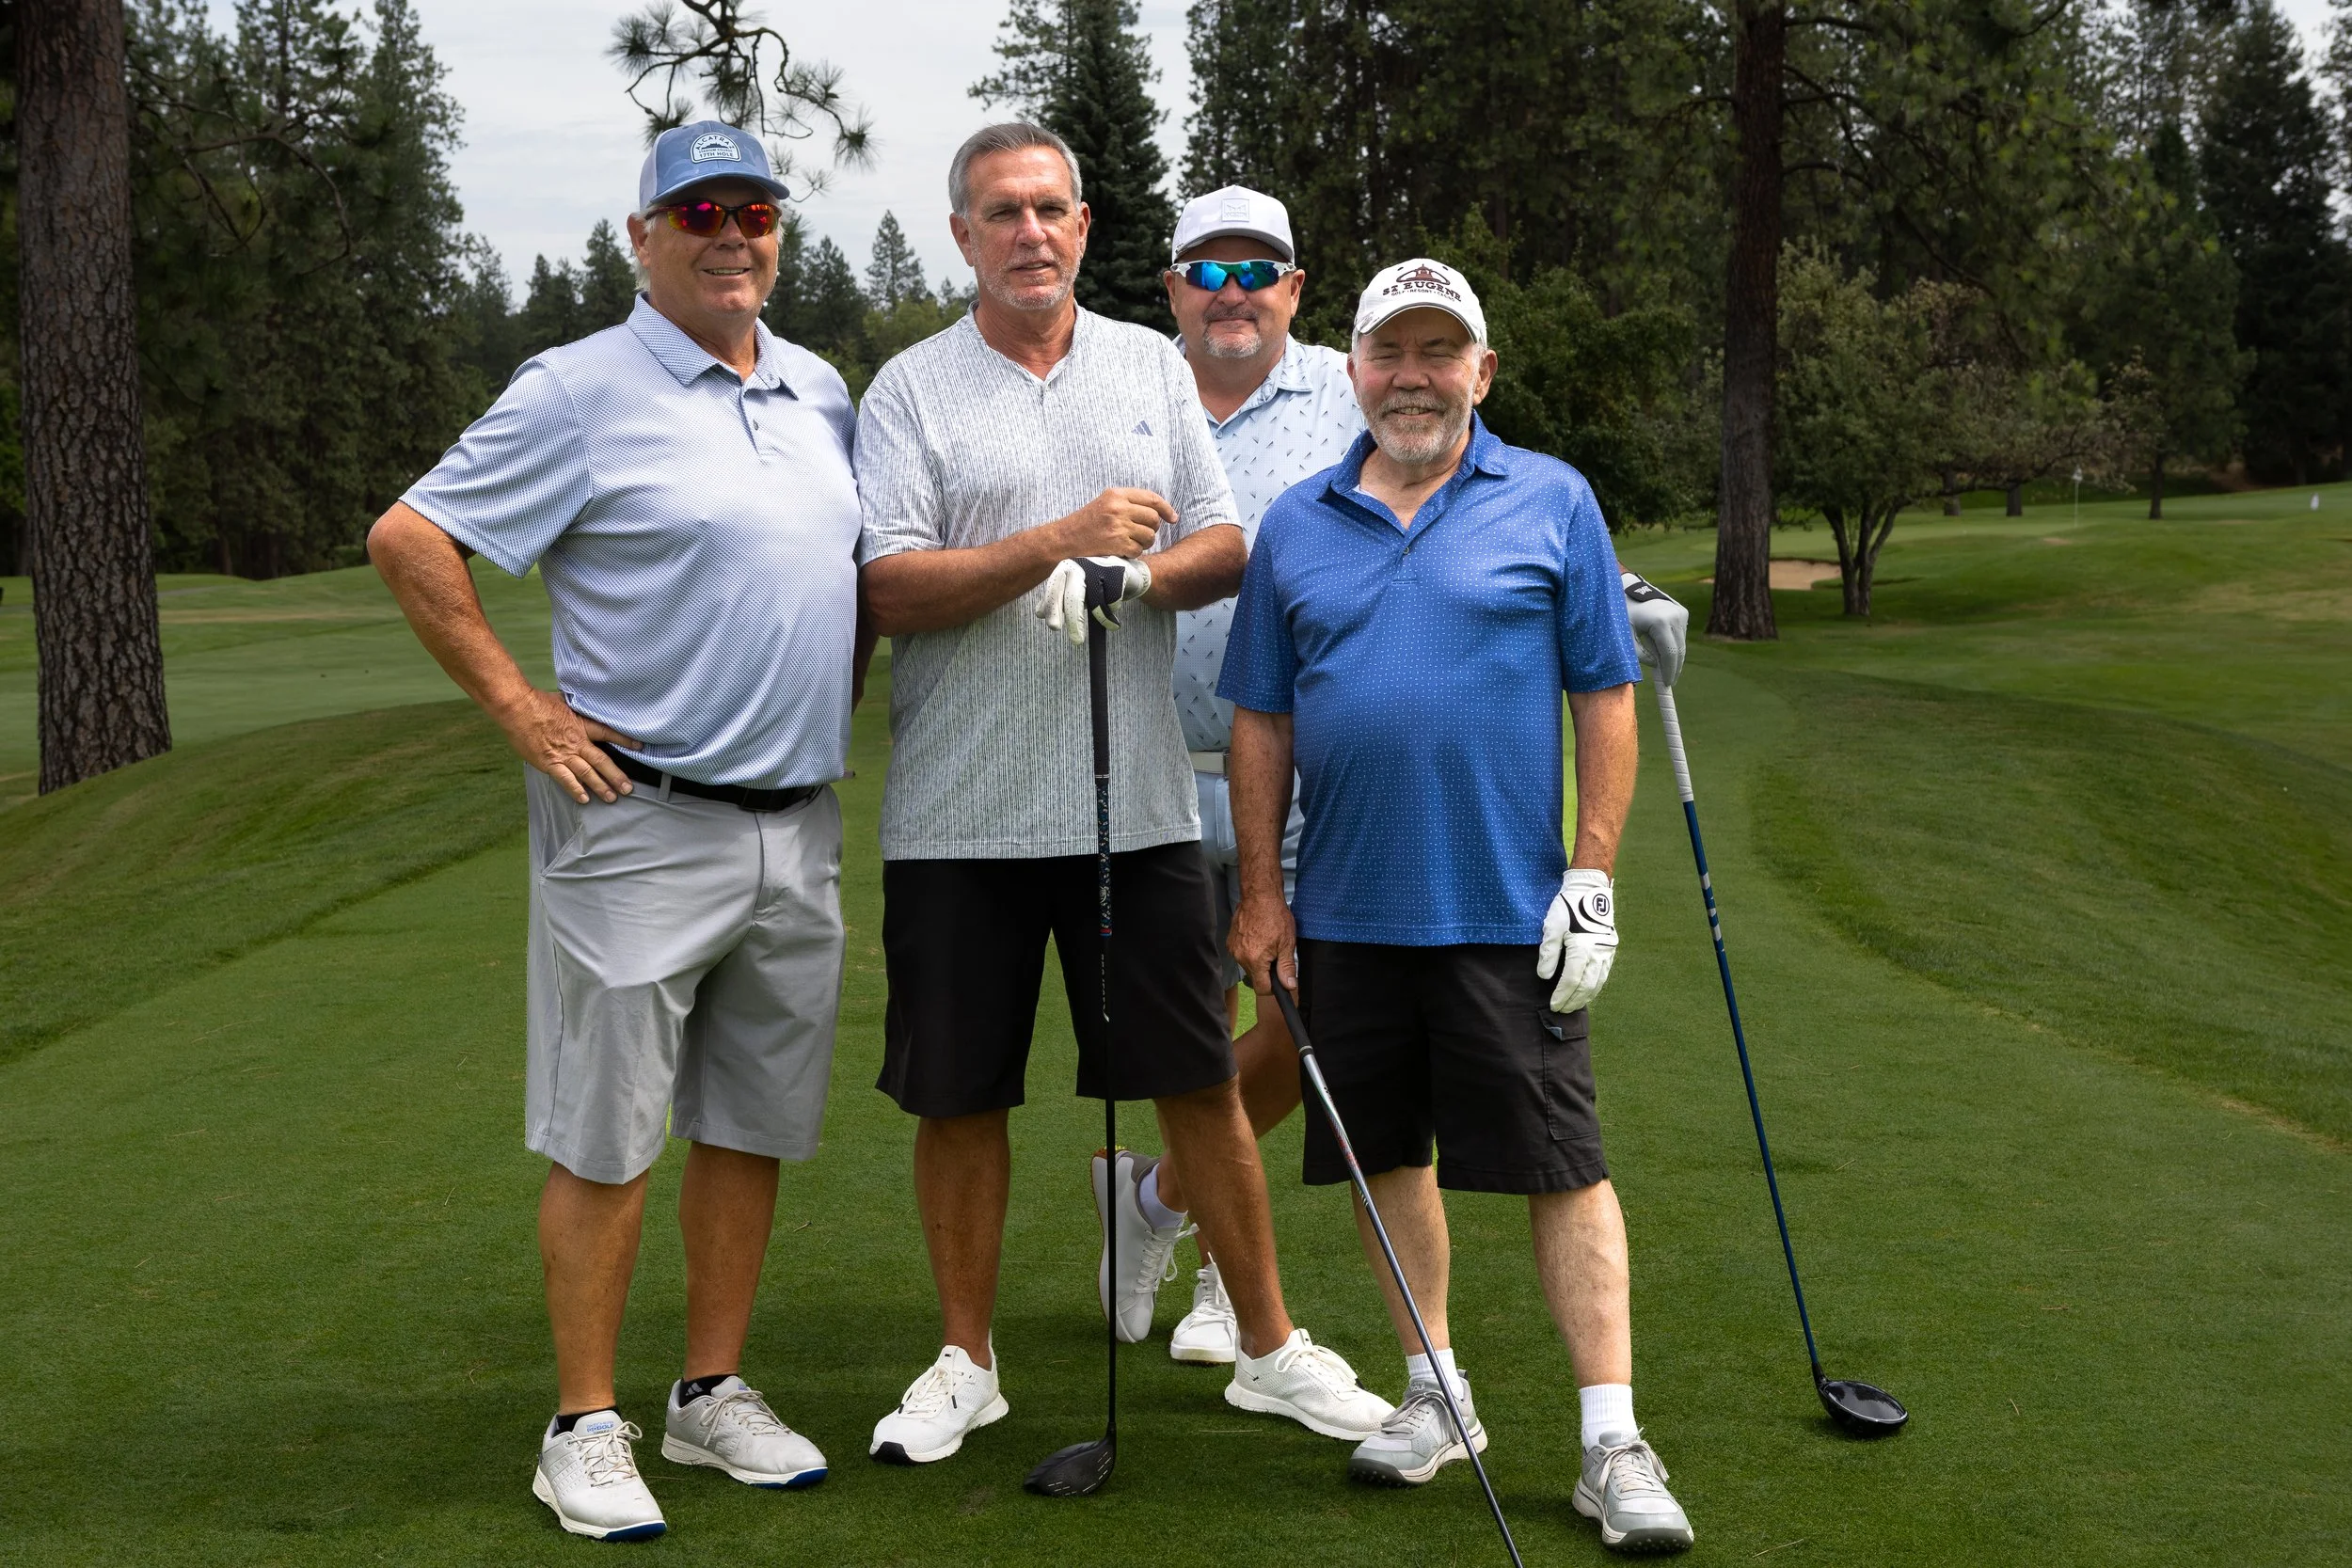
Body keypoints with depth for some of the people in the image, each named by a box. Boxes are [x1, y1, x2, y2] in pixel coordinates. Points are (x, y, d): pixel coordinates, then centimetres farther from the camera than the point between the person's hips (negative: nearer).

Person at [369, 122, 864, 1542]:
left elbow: (857, 567, 27)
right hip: (642, 824, -6)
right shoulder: (583, 391, -8)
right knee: (607, 1141, -1)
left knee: (754, 1125, 12)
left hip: (797, 825, 6)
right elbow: (409, 538, -10)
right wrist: (522, 709, -11)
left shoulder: (821, 393, 13)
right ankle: (587, 1426, 9)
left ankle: (716, 1395, 24)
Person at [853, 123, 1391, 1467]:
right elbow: (890, 590, -10)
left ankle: (1271, 1345, 19)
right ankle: (966, 1361, 22)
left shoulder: (1154, 366, 10)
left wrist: (1146, 568, -13)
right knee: (960, 1096, 6)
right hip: (960, 814, -2)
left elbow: (1226, 548, 8)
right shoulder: (911, 390, 0)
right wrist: (1058, 539, -20)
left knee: (1201, 1080, 6)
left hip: (1138, 801, 2)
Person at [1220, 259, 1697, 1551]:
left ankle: (1612, 1442, 1)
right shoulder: (1295, 525, 8)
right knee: (1387, 1155, 11)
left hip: (1508, 911, -3)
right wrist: (1261, 893, 6)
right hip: (1347, 912, 3)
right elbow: (1261, 720, 11)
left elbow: (1606, 700, 1)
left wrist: (1593, 875, -6)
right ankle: (1435, 1395, 27)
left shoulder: (1551, 502, 1)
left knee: (1561, 1167, -4)